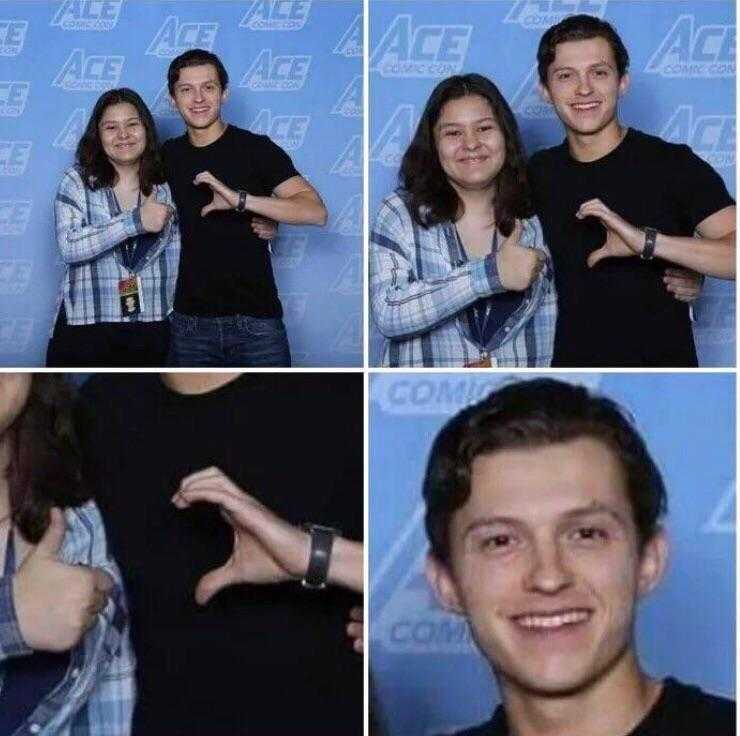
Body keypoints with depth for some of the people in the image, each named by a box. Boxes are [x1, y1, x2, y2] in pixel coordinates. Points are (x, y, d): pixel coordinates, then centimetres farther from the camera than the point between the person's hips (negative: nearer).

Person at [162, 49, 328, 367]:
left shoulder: (256, 149, -4)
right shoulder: (169, 156, 10)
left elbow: (315, 212, -16)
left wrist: (241, 200, -26)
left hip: (255, 319, -4)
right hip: (190, 321, 4)